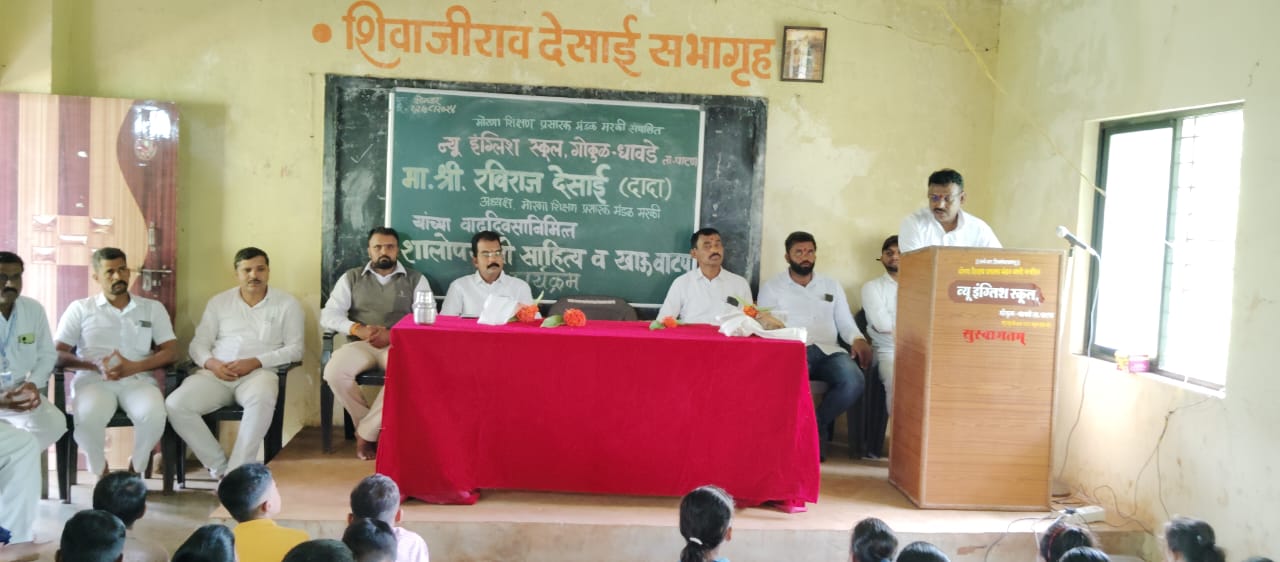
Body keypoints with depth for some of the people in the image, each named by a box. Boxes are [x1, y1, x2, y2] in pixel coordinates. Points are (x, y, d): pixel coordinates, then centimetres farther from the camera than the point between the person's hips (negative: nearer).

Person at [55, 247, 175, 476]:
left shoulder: (153, 308, 15)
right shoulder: (80, 309, 13)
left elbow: (170, 351, 6)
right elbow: (56, 354, 5)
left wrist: (134, 366, -13)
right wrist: (95, 365, -14)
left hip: (138, 379, 1)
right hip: (93, 380, 0)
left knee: (153, 414, -34)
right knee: (88, 417, -35)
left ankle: (135, 472, -8)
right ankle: (100, 474, -8)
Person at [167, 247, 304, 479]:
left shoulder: (287, 304, 9)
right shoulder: (219, 302, 17)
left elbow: (295, 348, 2)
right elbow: (198, 343, 14)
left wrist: (256, 362, -12)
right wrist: (211, 363, -9)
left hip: (258, 372, -3)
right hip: (216, 374, 3)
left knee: (262, 400, -40)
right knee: (175, 405, -25)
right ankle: (220, 467, -15)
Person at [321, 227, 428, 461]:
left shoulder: (415, 280, 10)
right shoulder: (351, 278, 14)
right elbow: (328, 315, 4)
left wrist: (393, 335, -17)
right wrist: (357, 329, -15)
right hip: (361, 344, 2)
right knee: (334, 371, -30)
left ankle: (366, 432, -19)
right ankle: (375, 427, -7)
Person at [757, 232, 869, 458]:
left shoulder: (831, 286, 22)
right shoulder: (772, 287, 13)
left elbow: (846, 323, 19)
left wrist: (858, 340, -5)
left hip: (828, 351, 3)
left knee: (854, 382, -29)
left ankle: (817, 427, -5)